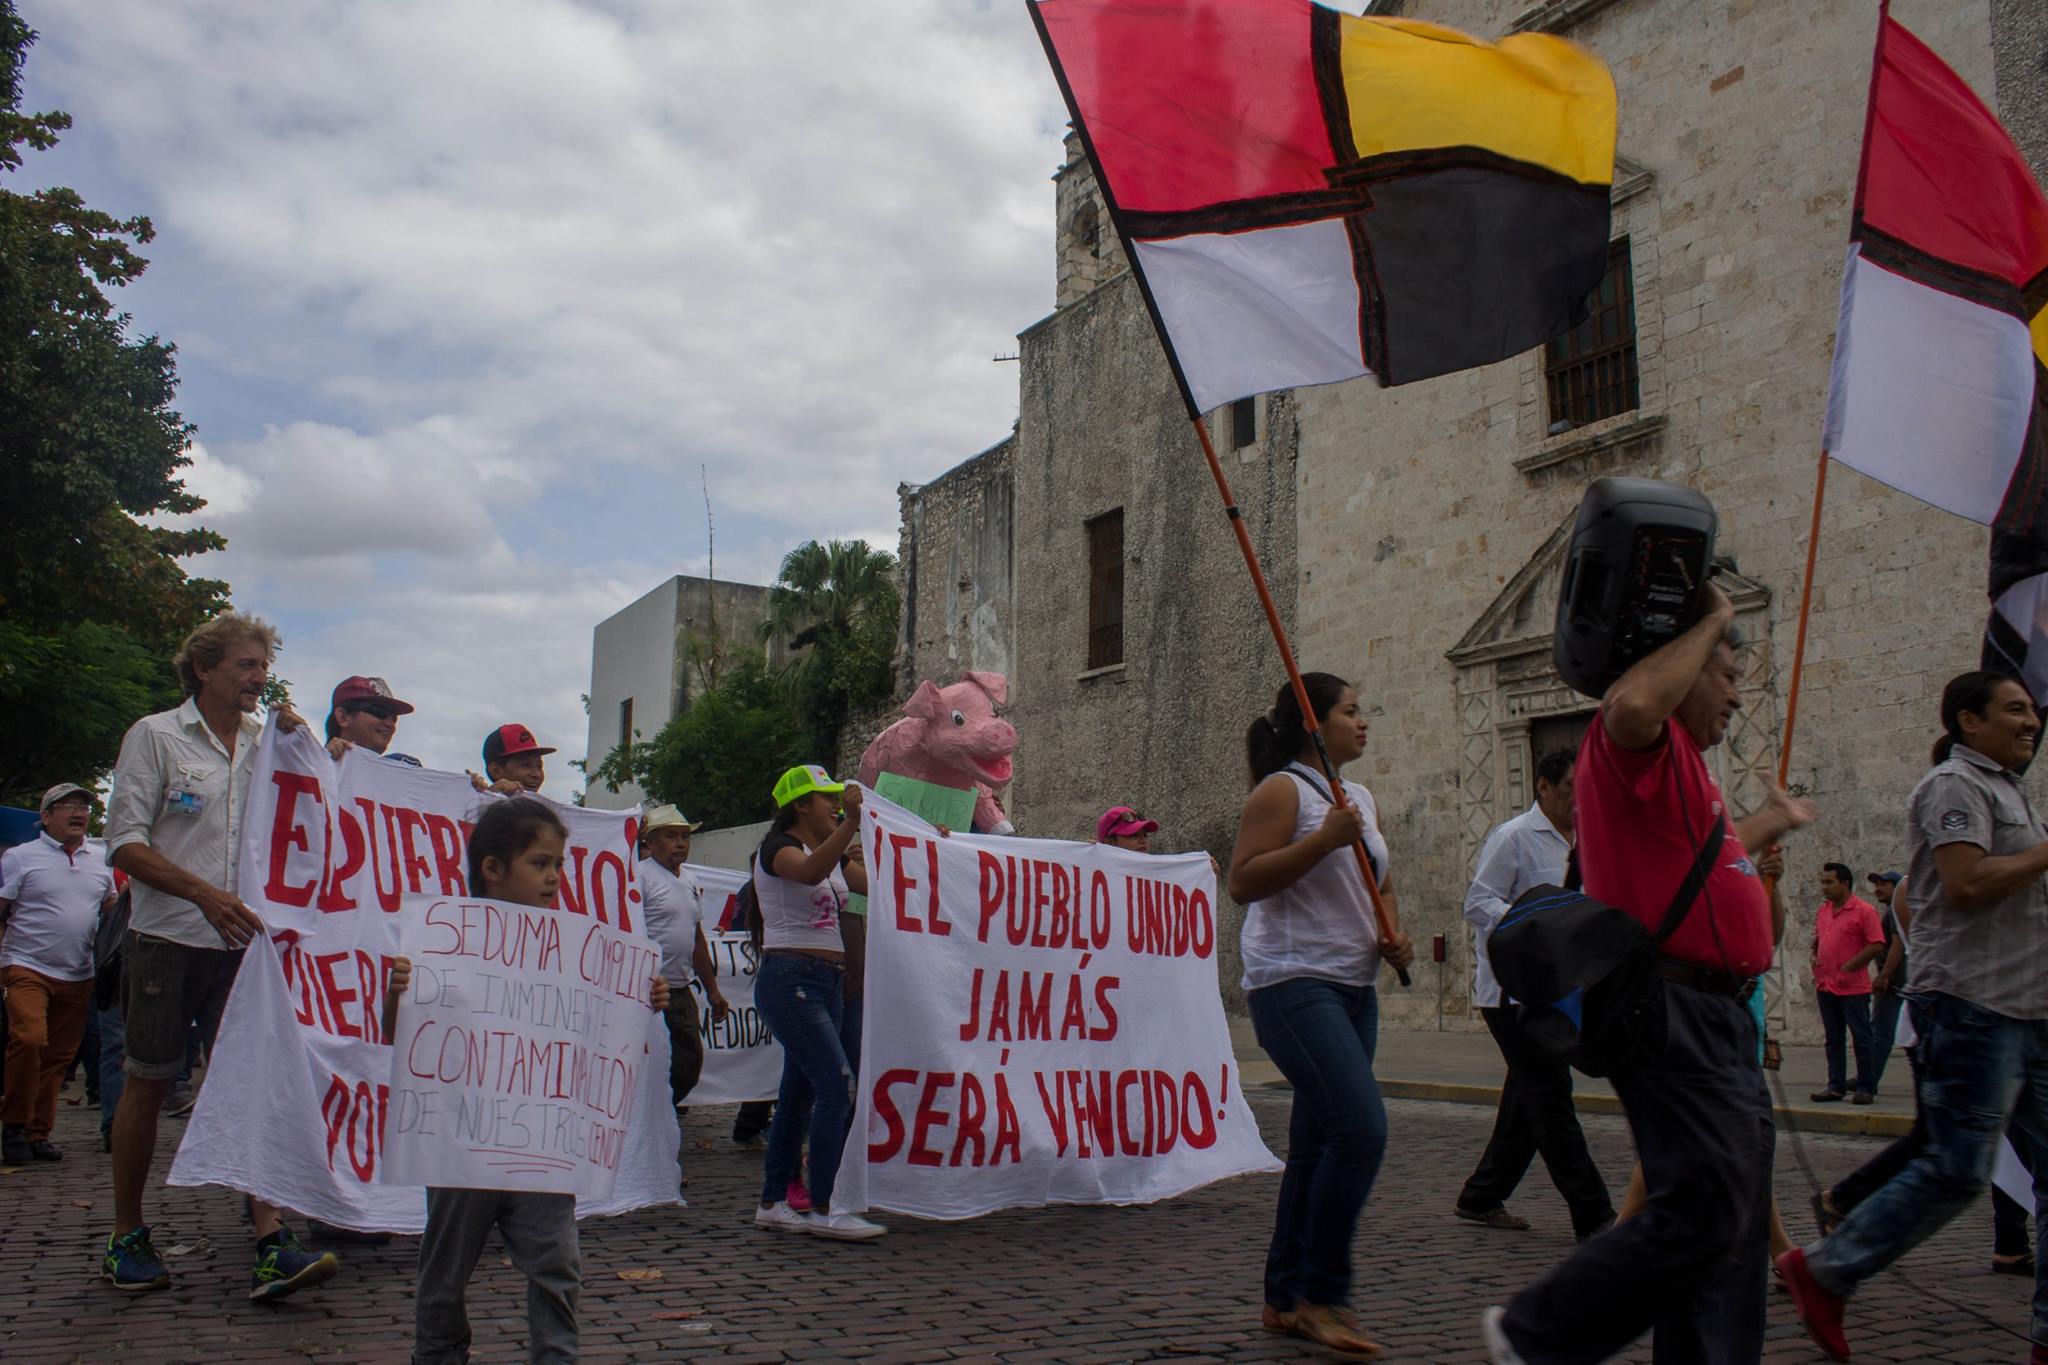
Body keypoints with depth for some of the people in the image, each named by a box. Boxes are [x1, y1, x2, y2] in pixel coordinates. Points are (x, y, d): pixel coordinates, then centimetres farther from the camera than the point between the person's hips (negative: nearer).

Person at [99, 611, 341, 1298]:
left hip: (242, 943, 3)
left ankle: (271, 1244, -9)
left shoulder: (268, 744, 12)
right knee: (148, 1084, 7)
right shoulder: (155, 736, 0)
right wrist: (205, 894, -18)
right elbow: (125, 841, -7)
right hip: (167, 940, -3)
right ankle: (126, 1238, 23)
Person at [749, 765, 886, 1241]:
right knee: (838, 1086, -15)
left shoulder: (832, 853, 18)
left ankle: (773, 1204, 19)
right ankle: (821, 1211, -11)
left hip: (828, 983, 9)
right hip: (790, 979, -9)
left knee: (800, 1093, 11)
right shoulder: (778, 847, -7)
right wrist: (852, 822, -41)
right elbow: (810, 872, -31)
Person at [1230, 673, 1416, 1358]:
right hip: (1293, 984, -9)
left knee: (1319, 1143, 10)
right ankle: (1320, 1295, -5)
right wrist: (1325, 838, -22)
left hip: (1354, 988, 9)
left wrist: (1395, 935, 7)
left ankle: (1284, 1299, 21)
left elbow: (1380, 885, 27)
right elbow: (1242, 882, -16)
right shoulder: (1281, 790, -7)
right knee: (1362, 1129, -19)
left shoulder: (1361, 798, 18)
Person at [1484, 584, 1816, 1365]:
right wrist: (1713, 622, -19)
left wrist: (1768, 825, 52)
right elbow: (1632, 703, -35)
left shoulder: (1680, 761, 24)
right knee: (1704, 1211, -14)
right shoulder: (1638, 743, -9)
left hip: (1718, 1015, 11)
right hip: (1674, 1012, -11)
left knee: (1733, 1224, 13)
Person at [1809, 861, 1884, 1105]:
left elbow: (1877, 945, -13)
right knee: (1833, 1039, 10)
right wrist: (1814, 955, 5)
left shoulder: (1863, 910, -9)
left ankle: (1865, 1088, 9)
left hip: (1853, 987, -7)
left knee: (1861, 1039, 1)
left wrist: (1847, 966, -14)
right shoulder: (1822, 911, 12)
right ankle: (1835, 1086, 16)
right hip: (1826, 985, 7)